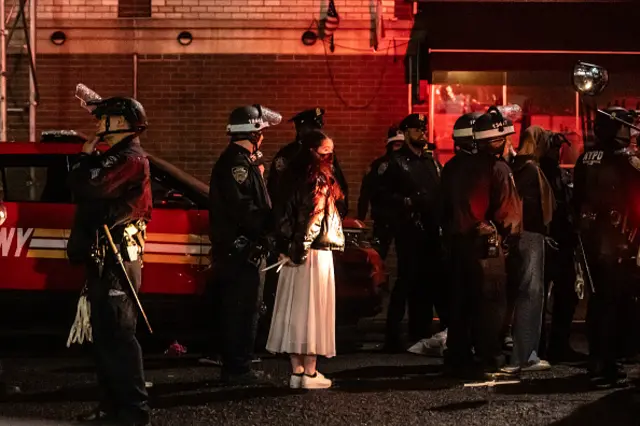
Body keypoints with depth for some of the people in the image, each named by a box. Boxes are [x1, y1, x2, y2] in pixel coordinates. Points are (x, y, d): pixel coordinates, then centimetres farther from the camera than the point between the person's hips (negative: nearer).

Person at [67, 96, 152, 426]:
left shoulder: (130, 160, -14)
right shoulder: (116, 157, 20)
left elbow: (86, 187, -24)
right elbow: (79, 186, 16)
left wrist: (86, 156, -10)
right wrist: (89, 158, 4)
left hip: (115, 259, -11)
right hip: (104, 258, 11)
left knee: (118, 334, -11)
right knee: (104, 334, 14)